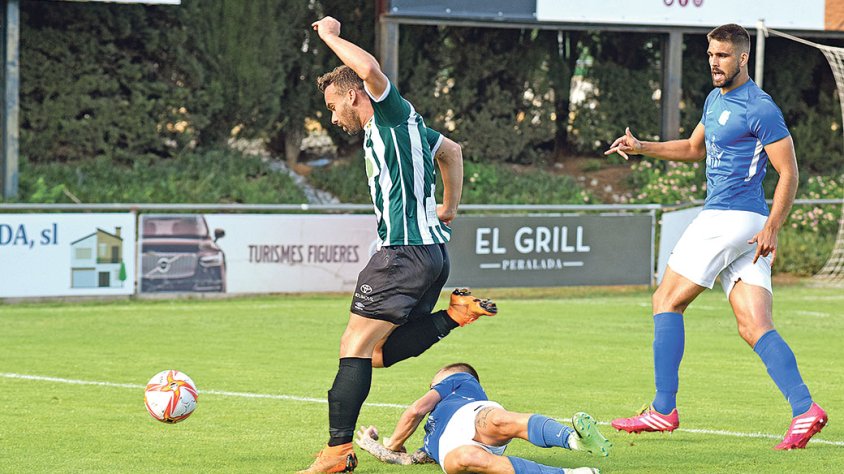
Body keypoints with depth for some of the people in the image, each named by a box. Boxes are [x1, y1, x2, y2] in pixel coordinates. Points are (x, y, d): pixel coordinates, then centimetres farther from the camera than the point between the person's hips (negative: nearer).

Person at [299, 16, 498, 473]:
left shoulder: (392, 112, -7)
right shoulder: (396, 124, 20)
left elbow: (371, 69, -28)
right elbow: (451, 151, 36)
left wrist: (330, 35, -14)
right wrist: (450, 208, 36)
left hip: (405, 252, -10)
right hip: (430, 250, 10)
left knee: (355, 347, -9)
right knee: (380, 352, 12)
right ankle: (454, 314, 3)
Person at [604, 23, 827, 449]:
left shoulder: (760, 110, -11)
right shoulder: (716, 100, 17)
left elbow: (788, 172, -13)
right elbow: (694, 148, 34)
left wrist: (772, 228, -22)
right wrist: (641, 148, 20)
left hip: (728, 218, -9)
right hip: (732, 221, 9)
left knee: (666, 301, 0)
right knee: (755, 328, -1)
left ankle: (663, 410, 2)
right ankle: (805, 409, -13)